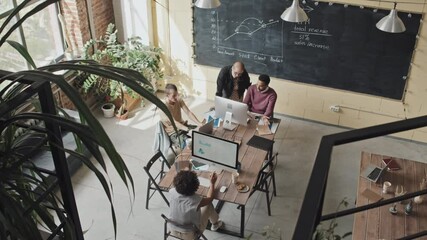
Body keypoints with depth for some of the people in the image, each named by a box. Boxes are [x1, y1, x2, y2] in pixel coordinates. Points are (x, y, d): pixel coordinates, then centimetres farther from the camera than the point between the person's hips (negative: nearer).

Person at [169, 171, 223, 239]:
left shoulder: (172, 192, -24)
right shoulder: (196, 201, -32)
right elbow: (209, 198, -7)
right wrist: (212, 183, 5)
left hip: (173, 231, 4)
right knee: (208, 205, 10)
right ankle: (215, 223, 38)